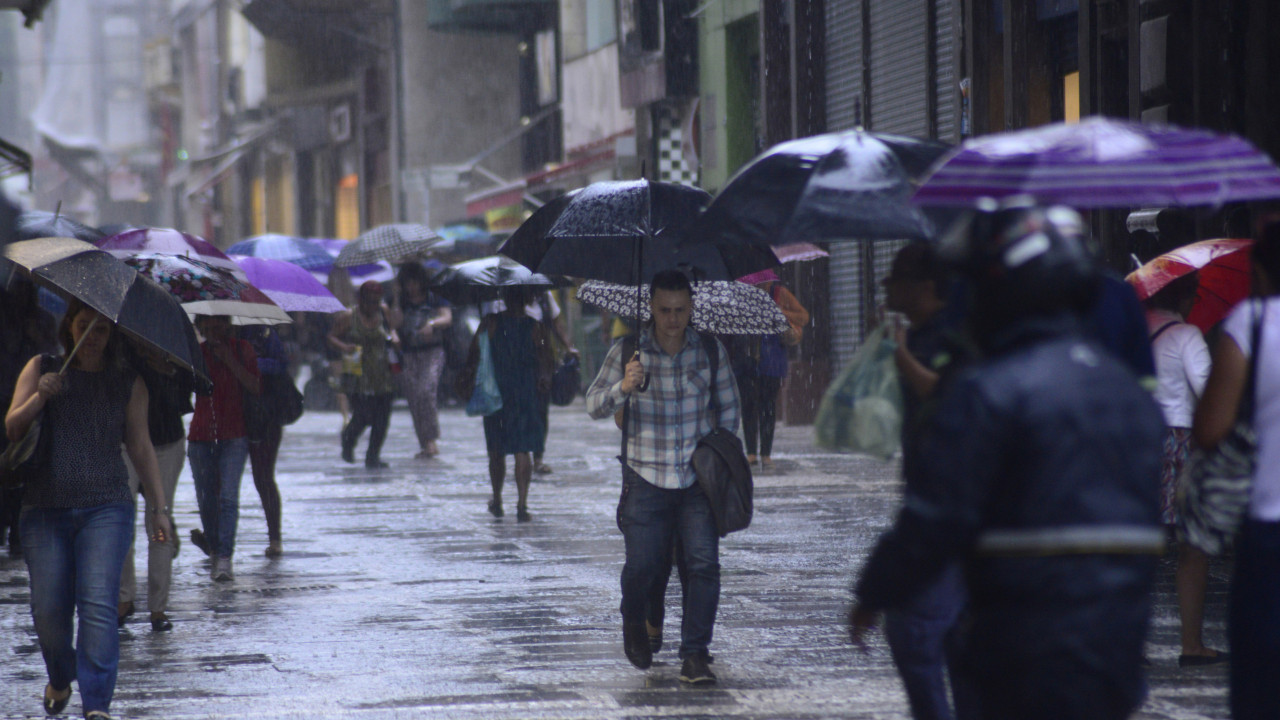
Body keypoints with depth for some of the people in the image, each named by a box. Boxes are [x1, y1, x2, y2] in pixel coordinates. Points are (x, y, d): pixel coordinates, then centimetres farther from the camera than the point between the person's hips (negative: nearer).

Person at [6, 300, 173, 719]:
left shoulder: (127, 382, 9)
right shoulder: (41, 369, 8)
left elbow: (140, 447, 13)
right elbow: (12, 428, 2)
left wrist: (157, 507, 11)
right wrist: (38, 398, -16)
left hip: (106, 507, -1)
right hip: (45, 509, 1)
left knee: (98, 603, -16)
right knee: (48, 609, 0)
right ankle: (60, 680, 30)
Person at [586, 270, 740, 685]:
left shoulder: (710, 351, 1)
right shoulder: (627, 352, -4)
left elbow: (729, 407, 13)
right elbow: (594, 407, -3)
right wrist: (622, 389, -23)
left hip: (699, 477, 1)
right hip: (646, 479, -1)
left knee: (703, 562, -12)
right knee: (643, 565, 0)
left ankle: (695, 655, -5)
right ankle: (634, 624, 34)